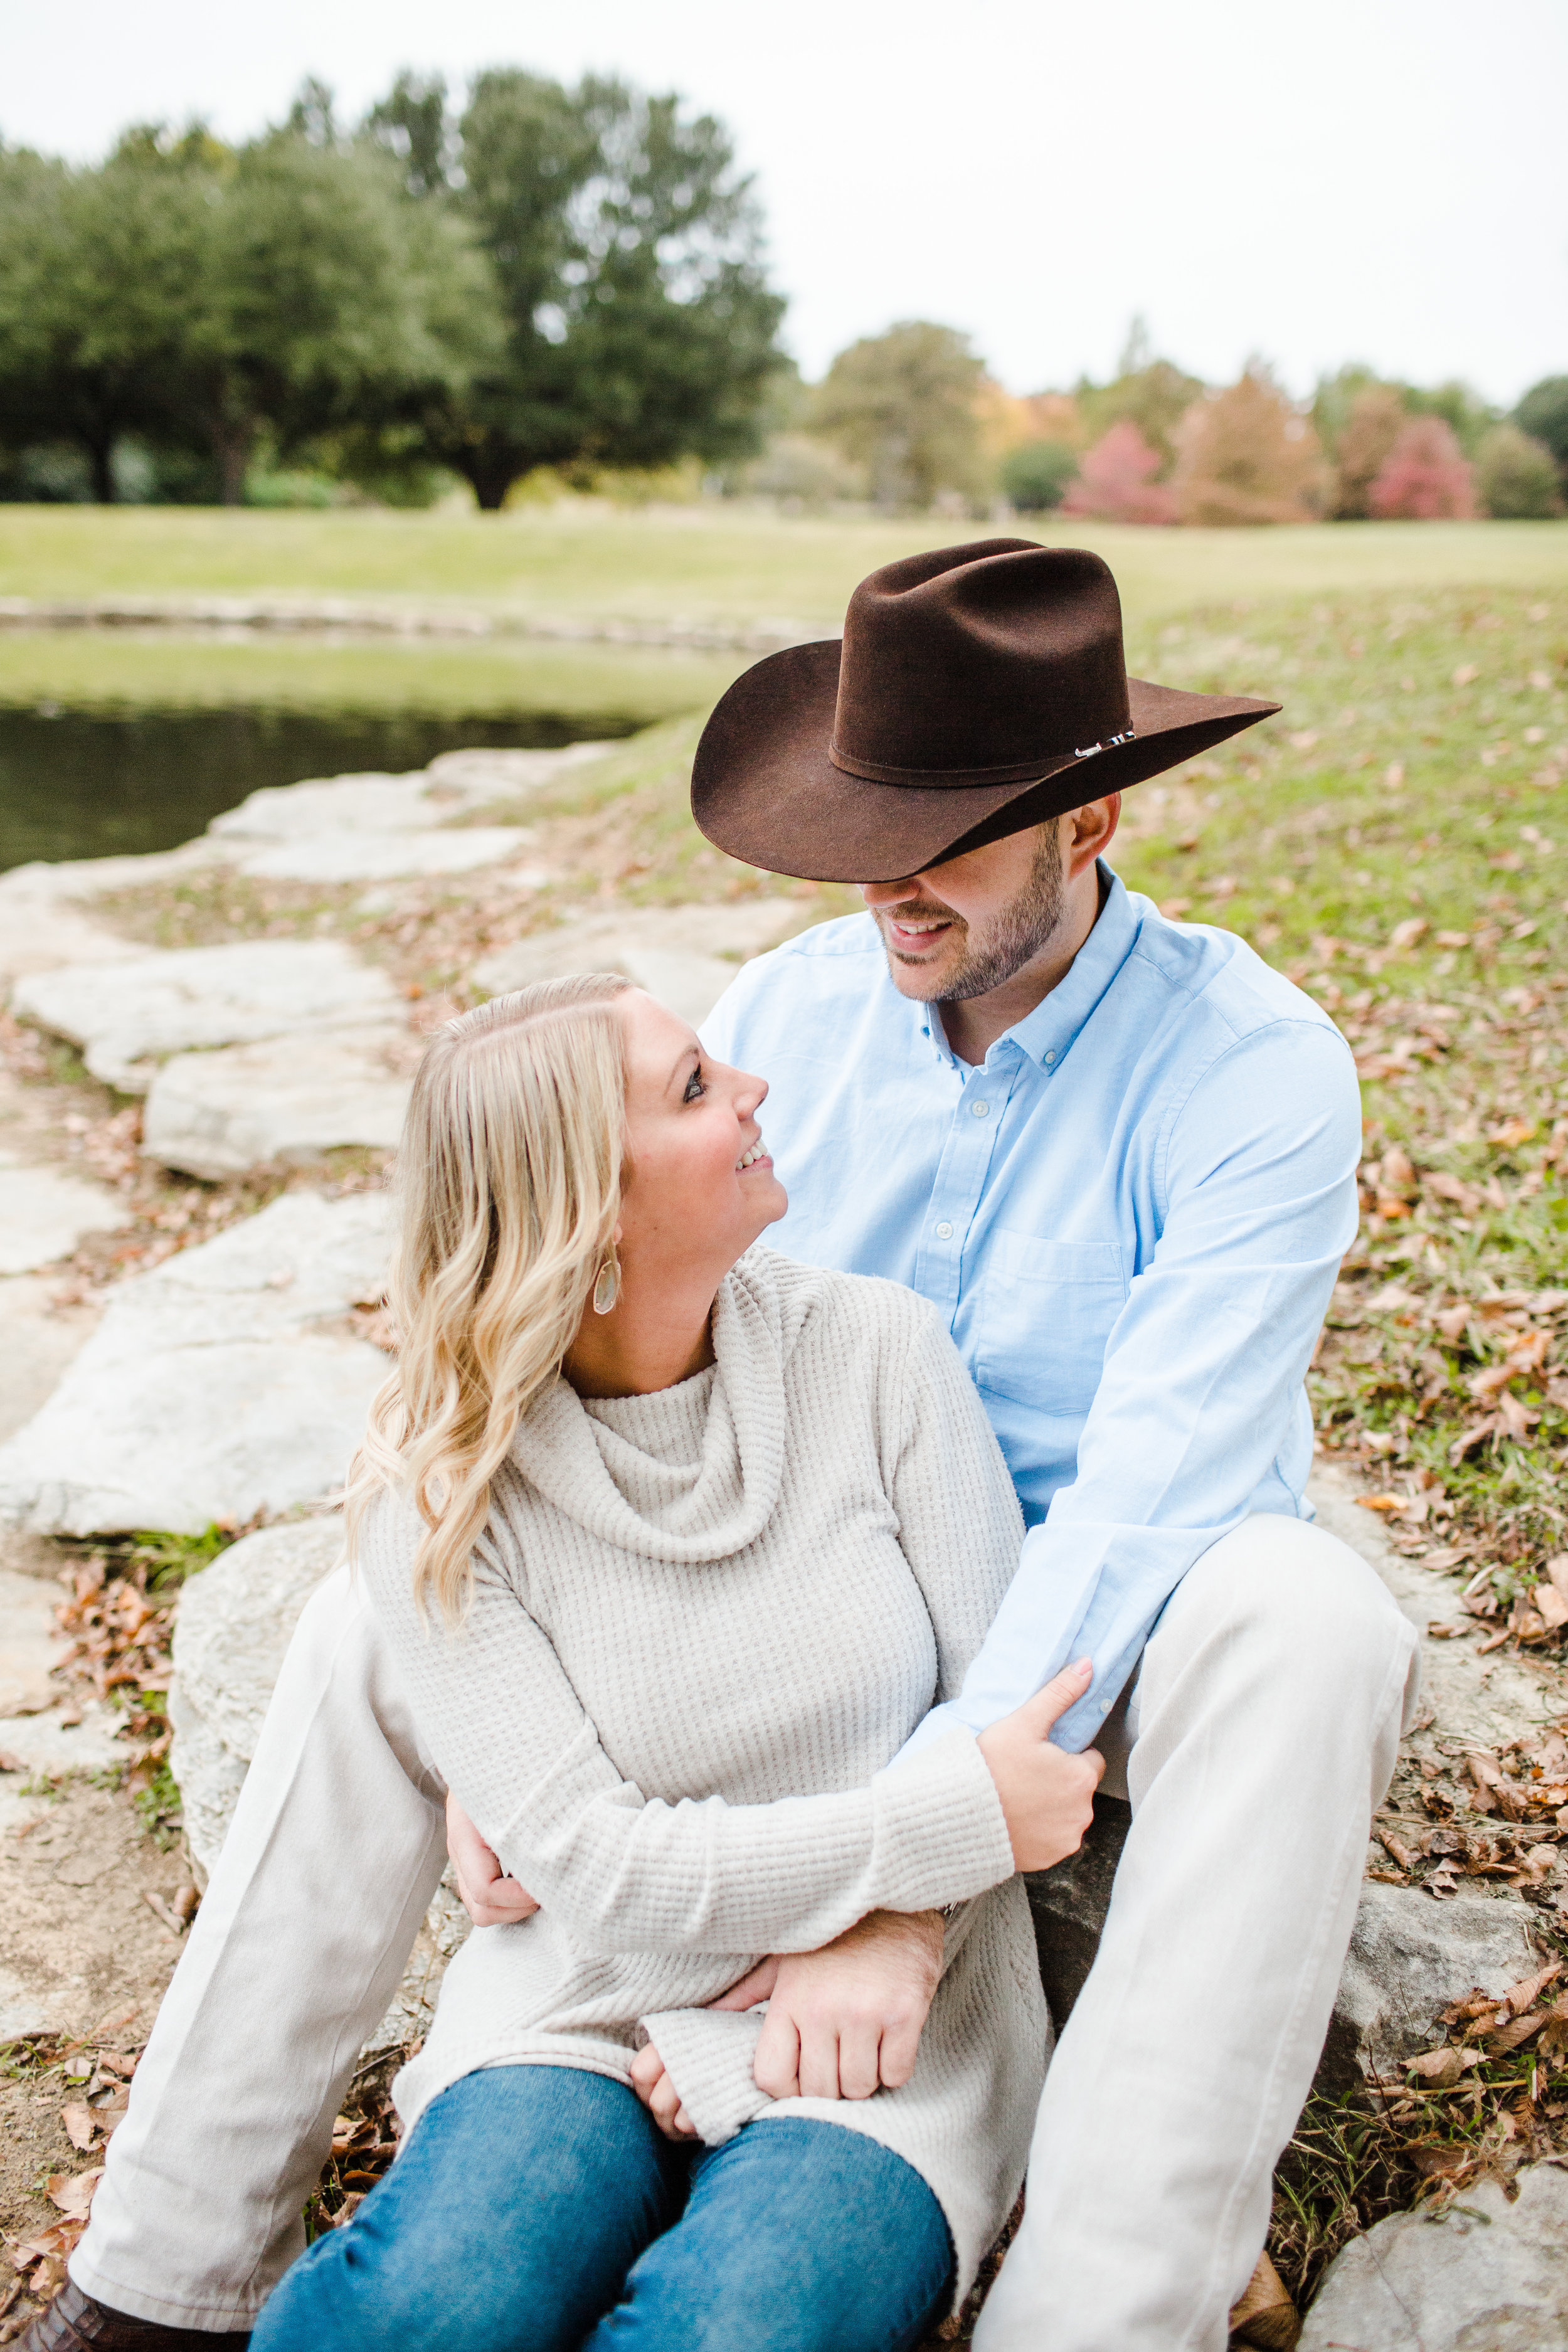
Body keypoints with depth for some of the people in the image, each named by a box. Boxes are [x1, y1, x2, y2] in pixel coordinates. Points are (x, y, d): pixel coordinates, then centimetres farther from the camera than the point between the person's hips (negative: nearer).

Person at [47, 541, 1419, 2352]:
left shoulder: (1251, 1069, -21)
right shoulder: (787, 1011, -6)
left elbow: (1147, 1502, -29)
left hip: (1110, 1629, -3)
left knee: (1303, 1626, -38)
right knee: (387, 1609, -11)